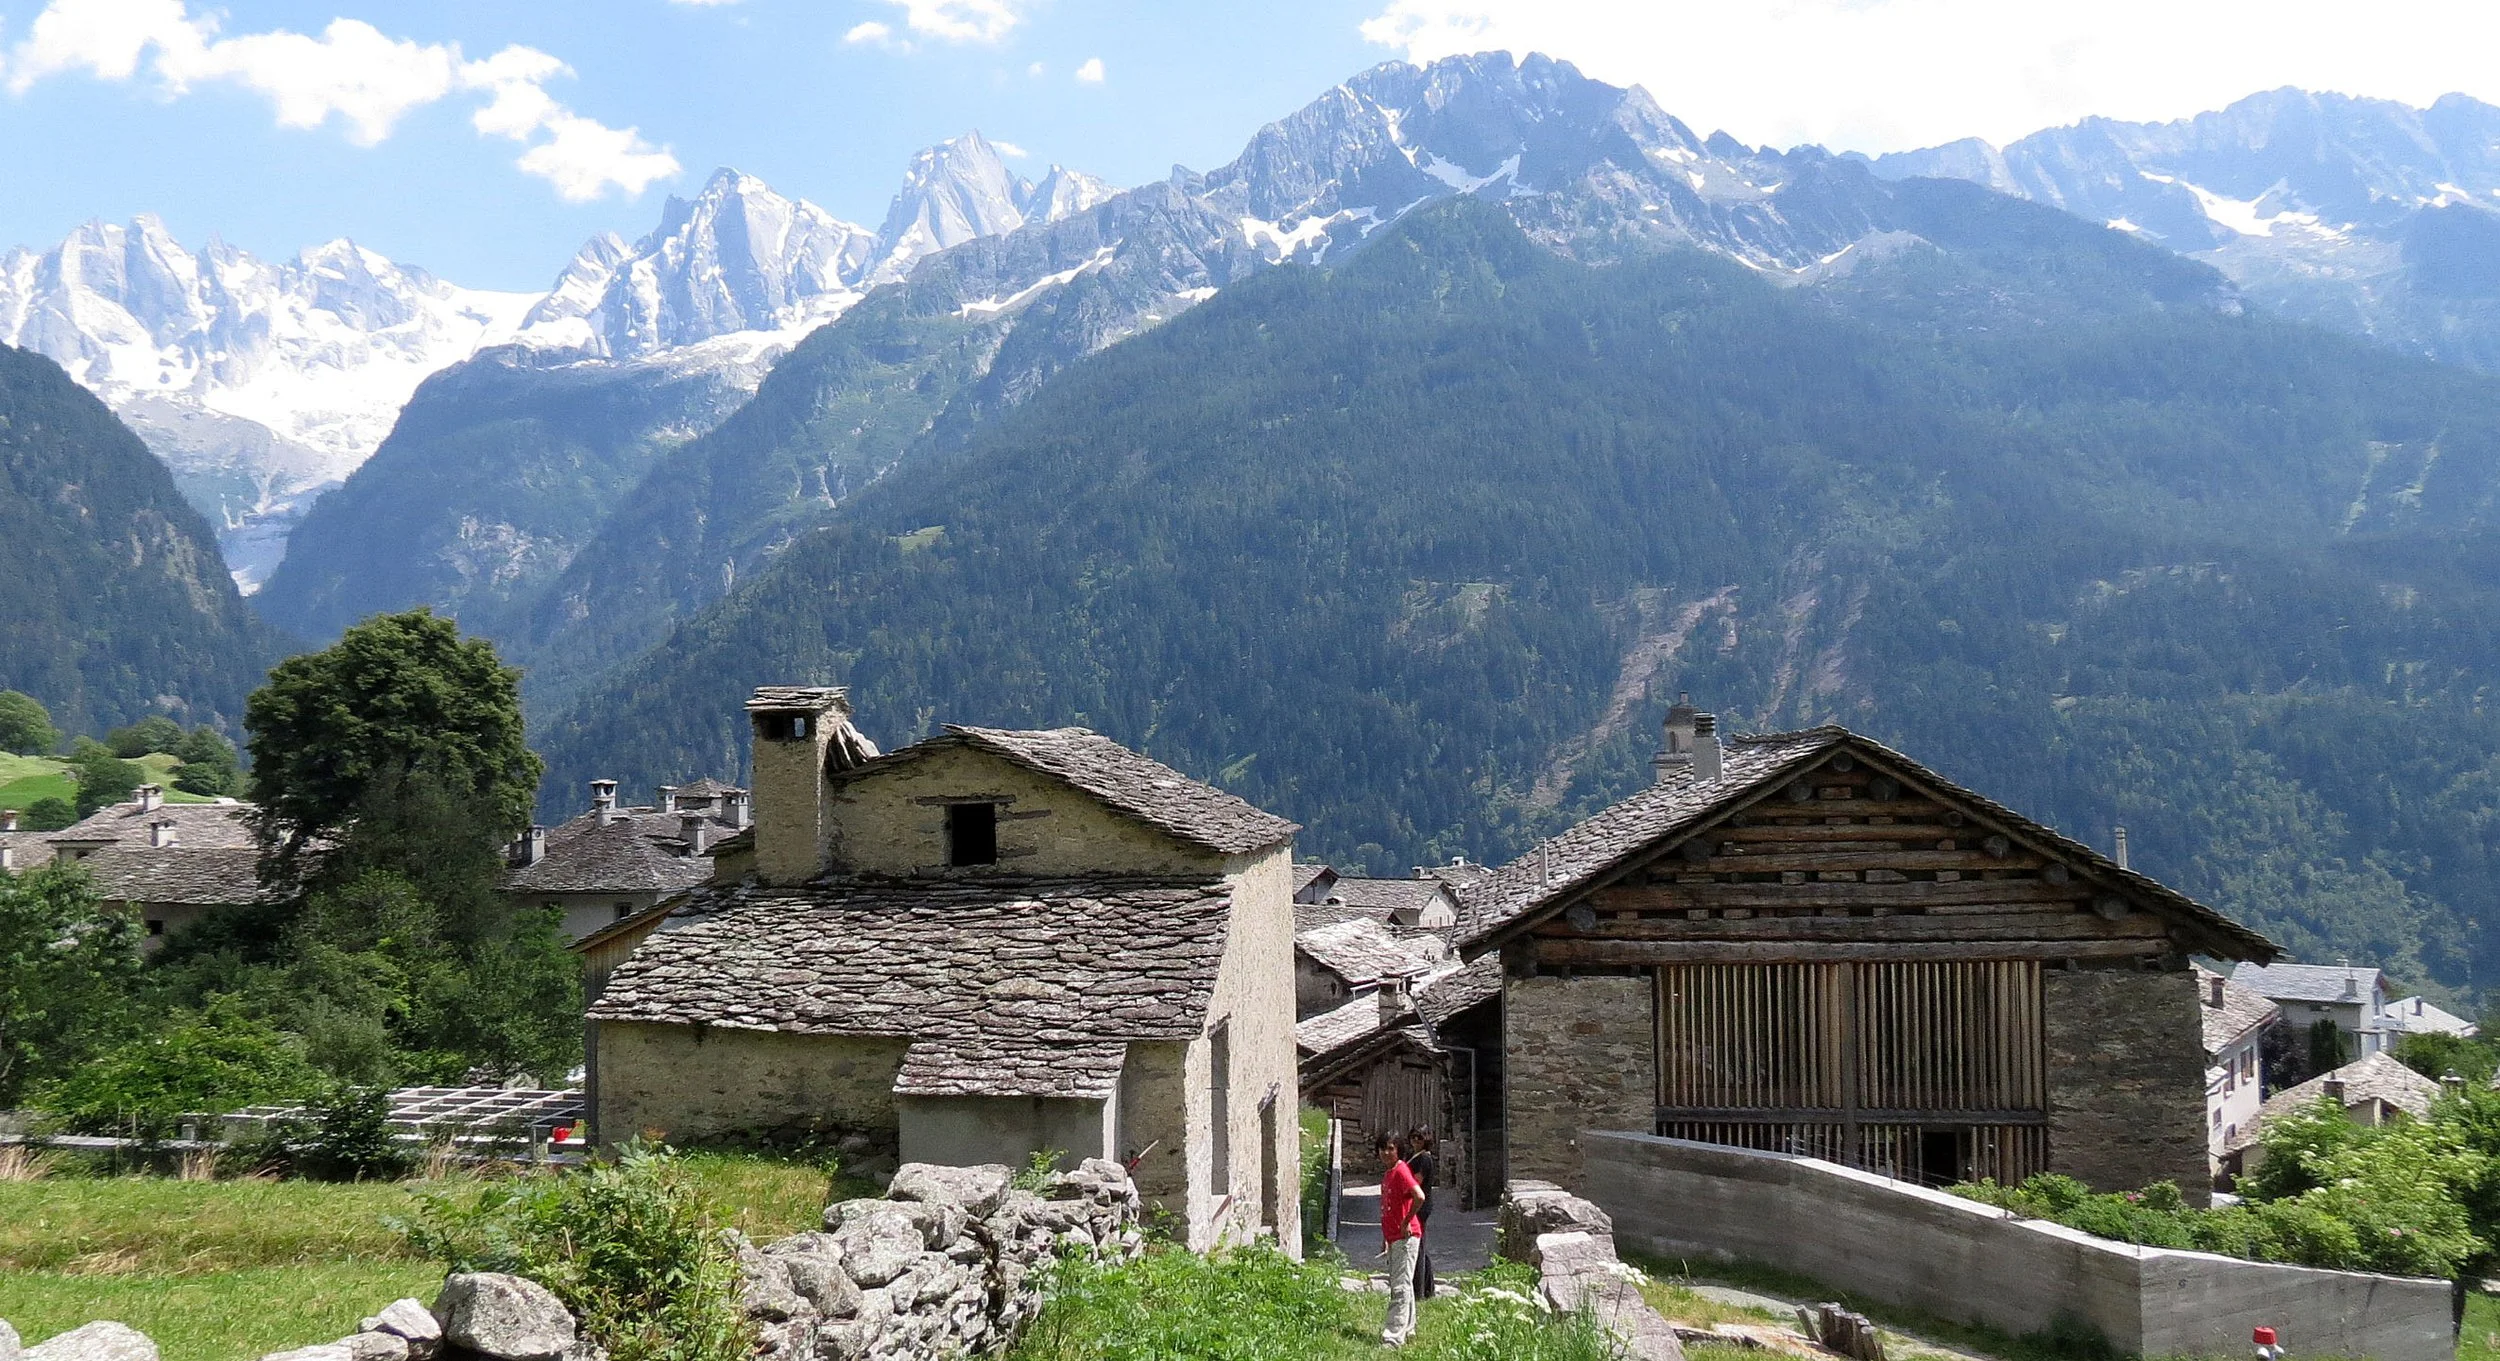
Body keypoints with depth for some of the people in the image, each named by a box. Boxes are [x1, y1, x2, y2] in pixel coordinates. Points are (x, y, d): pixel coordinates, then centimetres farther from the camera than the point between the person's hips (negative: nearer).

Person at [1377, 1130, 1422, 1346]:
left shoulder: (1401, 1171, -14)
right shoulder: (1387, 1173, 14)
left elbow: (1419, 1196, -29)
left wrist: (1406, 1223, -20)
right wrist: (1385, 1239, 21)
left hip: (1405, 1237, -10)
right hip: (1393, 1238, 10)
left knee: (1400, 1287, -11)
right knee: (1401, 1285, 18)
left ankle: (1393, 1337, -14)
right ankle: (1407, 1329, 28)